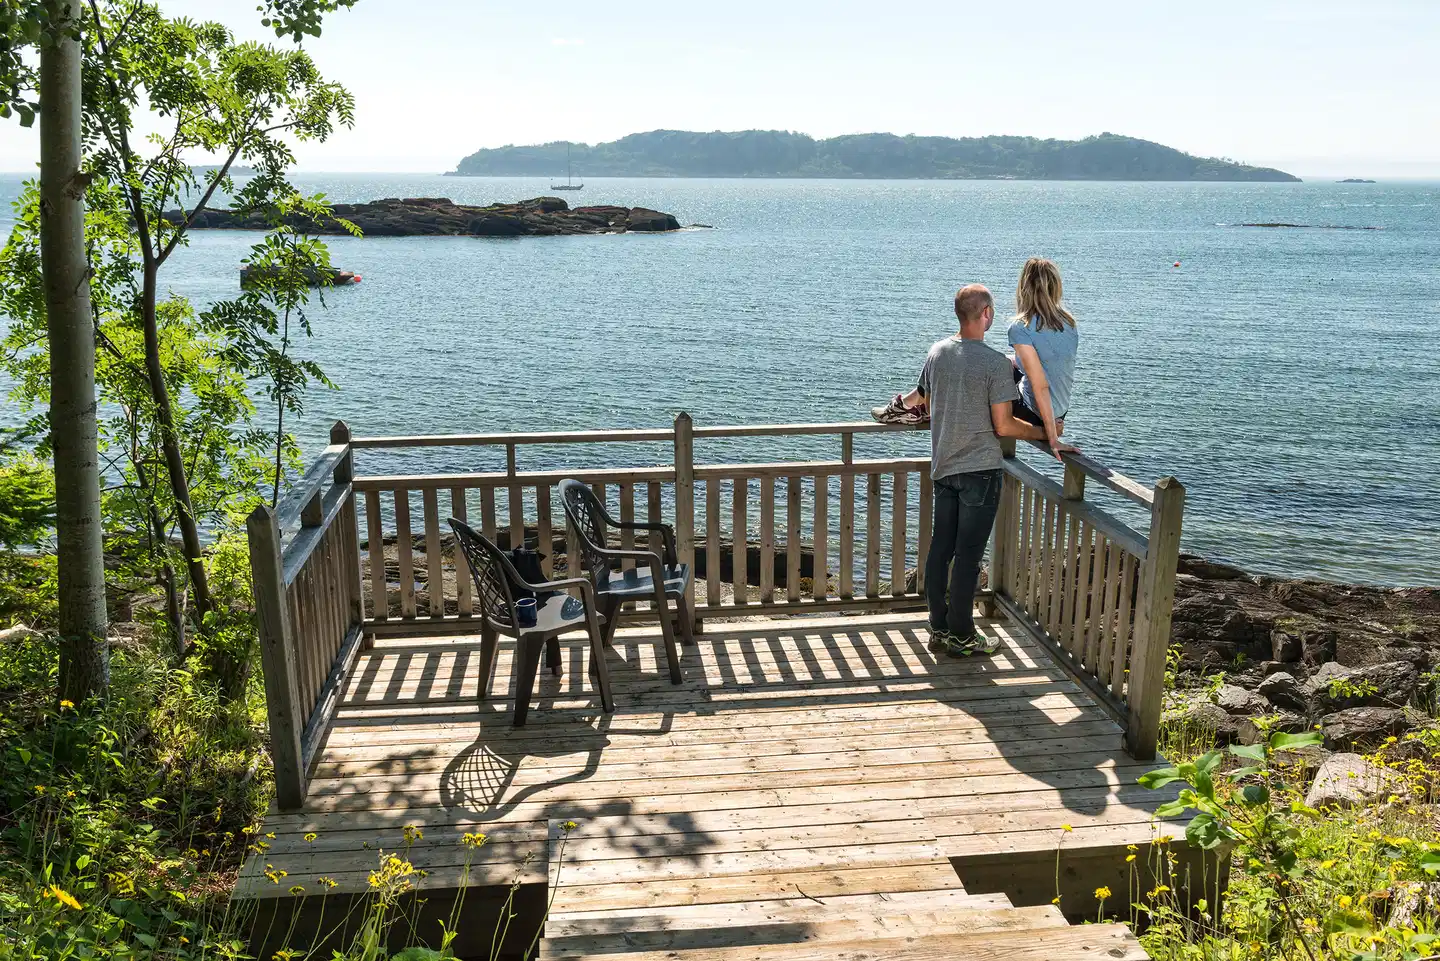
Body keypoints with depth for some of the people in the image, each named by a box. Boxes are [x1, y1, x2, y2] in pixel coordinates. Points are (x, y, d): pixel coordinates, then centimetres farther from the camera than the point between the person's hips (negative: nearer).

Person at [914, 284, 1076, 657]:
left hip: (943, 467, 6)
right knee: (968, 556, 1)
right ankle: (961, 636, 10)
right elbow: (1003, 426, -16)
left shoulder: (937, 353, 3)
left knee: (940, 549, 12)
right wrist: (1046, 434, -3)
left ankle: (939, 629, 20)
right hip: (980, 470, -6)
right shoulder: (996, 363, -16)